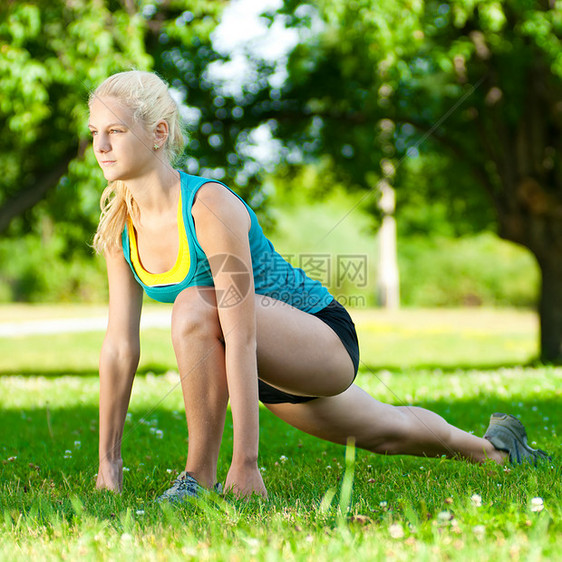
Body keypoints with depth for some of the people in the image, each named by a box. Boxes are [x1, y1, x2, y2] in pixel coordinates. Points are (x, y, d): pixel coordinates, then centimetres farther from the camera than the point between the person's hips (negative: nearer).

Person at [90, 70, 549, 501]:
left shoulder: (210, 206, -31)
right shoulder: (120, 225, -8)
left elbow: (241, 341, -34)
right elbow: (120, 347, -5)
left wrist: (245, 461, -36)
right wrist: (108, 460, -5)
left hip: (323, 338, -8)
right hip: (277, 369, 8)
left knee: (194, 306, -34)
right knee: (383, 431, 29)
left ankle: (200, 476, -19)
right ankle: (493, 446, 59)